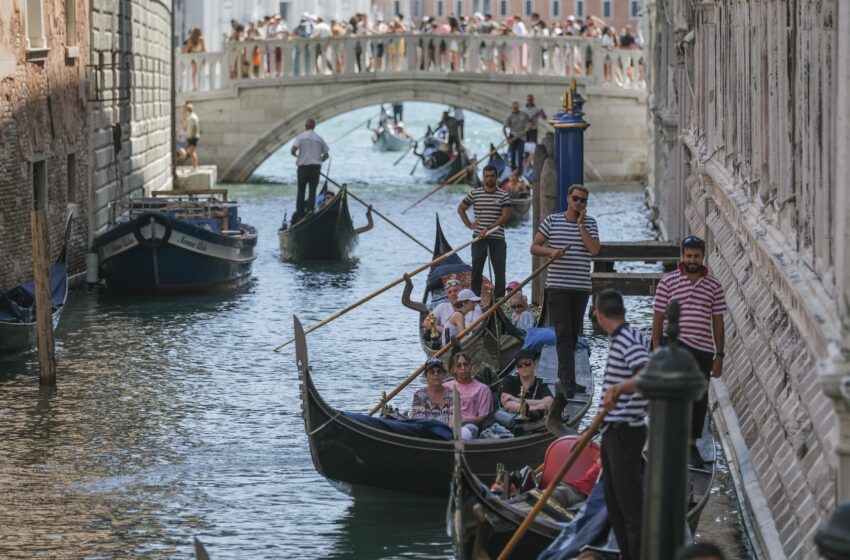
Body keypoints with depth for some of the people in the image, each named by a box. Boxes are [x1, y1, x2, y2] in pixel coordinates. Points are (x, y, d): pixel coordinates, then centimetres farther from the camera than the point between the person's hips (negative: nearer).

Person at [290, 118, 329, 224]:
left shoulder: (301, 136, -3)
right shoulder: (319, 138, 6)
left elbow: (293, 150, -13)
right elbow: (325, 155, 7)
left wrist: (296, 155, 9)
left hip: (303, 167, -1)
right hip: (316, 167, 1)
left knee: (301, 191, 8)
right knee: (312, 191, 4)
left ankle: (299, 212, 5)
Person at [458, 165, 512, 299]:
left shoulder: (503, 195, 1)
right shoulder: (474, 193, 6)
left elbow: (506, 215, -7)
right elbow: (461, 208, 18)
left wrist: (489, 228, -15)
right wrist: (468, 224, 5)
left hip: (498, 237, -1)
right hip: (479, 237, 1)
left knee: (499, 268, -3)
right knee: (477, 268, 2)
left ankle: (499, 297, 0)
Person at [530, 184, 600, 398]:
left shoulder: (590, 223, 7)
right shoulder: (552, 220, 3)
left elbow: (594, 249, -9)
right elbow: (534, 247, 4)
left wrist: (580, 224, -9)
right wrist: (551, 251, -15)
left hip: (581, 287, 3)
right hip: (557, 286, -3)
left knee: (573, 333, 11)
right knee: (564, 332, -11)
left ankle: (564, 376, 23)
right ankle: (568, 381, -17)